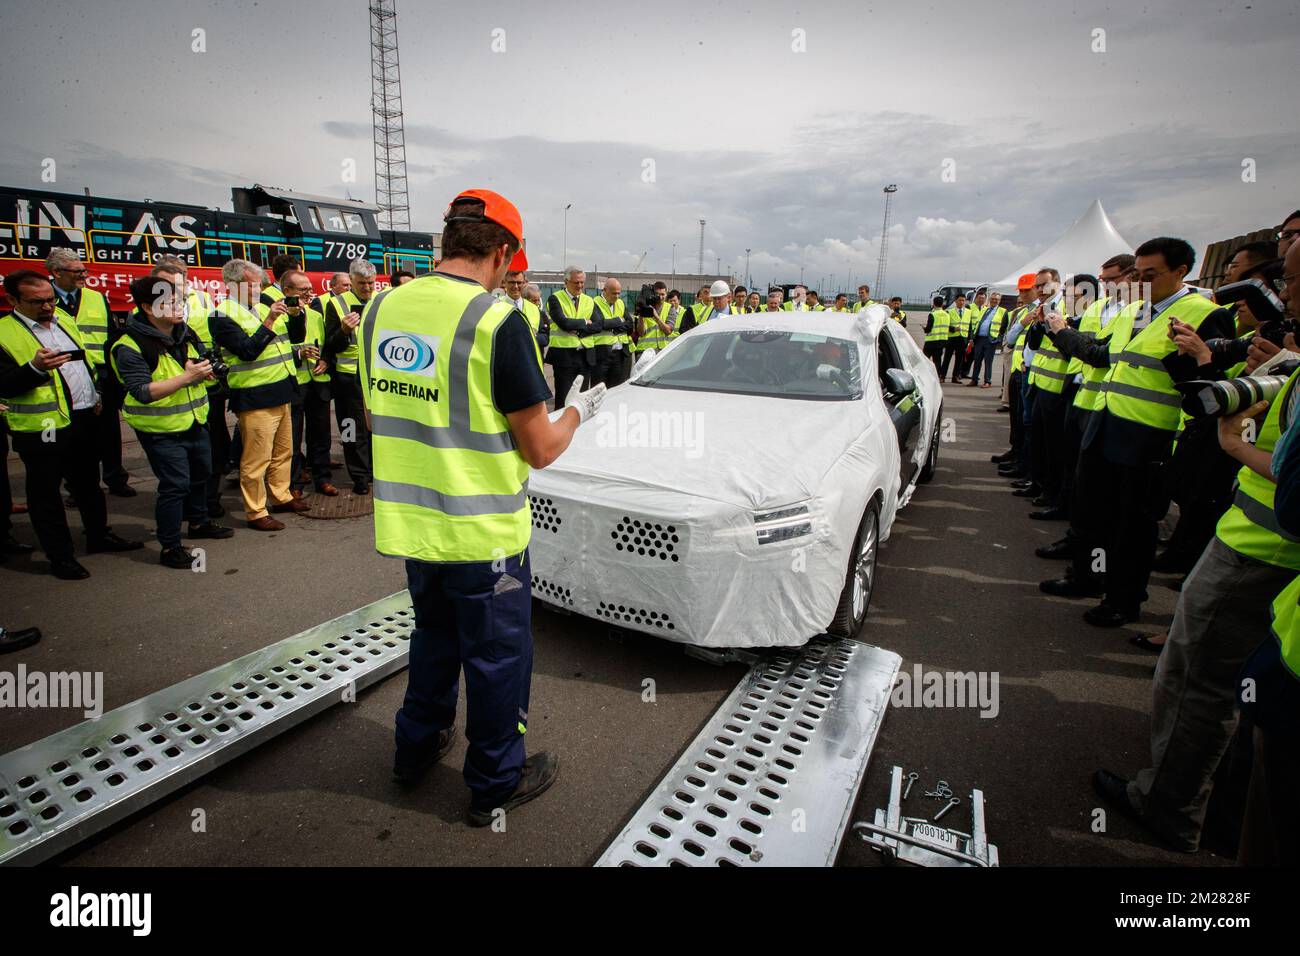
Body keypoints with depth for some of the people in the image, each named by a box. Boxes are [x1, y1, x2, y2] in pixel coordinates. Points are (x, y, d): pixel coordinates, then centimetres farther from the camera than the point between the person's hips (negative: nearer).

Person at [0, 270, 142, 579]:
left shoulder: (64, 319, 10)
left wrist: (94, 395, 19)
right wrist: (35, 367, -32)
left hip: (84, 418, 7)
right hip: (42, 428, -7)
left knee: (89, 483, 19)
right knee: (46, 494, 5)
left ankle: (99, 535, 34)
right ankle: (60, 556, 14)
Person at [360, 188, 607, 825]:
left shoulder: (382, 307, 1)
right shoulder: (497, 321, -19)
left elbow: (378, 414, 13)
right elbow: (540, 449, -16)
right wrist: (577, 410, 3)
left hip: (409, 523, 7)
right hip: (482, 534, -6)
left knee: (434, 636, 28)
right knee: (497, 656, 13)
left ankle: (416, 748, 46)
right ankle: (496, 784, 32)